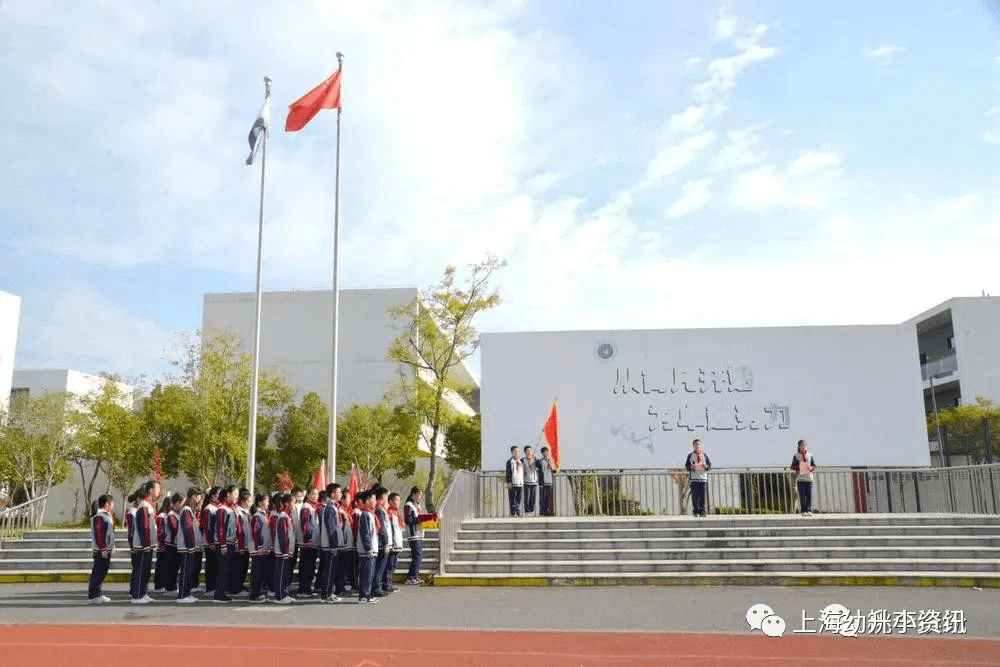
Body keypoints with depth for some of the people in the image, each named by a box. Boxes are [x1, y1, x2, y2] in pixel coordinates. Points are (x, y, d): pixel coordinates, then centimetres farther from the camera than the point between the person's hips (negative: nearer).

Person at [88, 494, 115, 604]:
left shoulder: (107, 516, 17)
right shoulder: (99, 517, -16)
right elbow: (99, 534, -21)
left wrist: (111, 546, 24)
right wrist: (103, 549, -22)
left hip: (107, 550, 10)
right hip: (101, 551, -10)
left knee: (102, 572, 15)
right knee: (98, 573, -5)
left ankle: (99, 595, 22)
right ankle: (93, 596, 0)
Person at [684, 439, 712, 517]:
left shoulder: (704, 455, 16)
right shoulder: (690, 456, 12)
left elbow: (709, 465, 11)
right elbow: (687, 465, 5)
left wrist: (705, 466, -11)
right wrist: (692, 466, -15)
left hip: (703, 478, 1)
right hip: (693, 478, -1)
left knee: (702, 496, -3)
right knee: (695, 495, -5)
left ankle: (702, 511, 2)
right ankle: (695, 511, -2)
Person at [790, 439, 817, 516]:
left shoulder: (810, 455, 11)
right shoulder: (796, 456, 5)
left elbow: (814, 465, 12)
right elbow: (793, 466, 3)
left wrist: (811, 467, -10)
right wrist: (799, 467, -15)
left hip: (809, 477, 2)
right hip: (800, 477, -2)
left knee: (809, 494, -3)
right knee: (802, 495, -4)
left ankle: (809, 510, 0)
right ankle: (803, 511, -2)